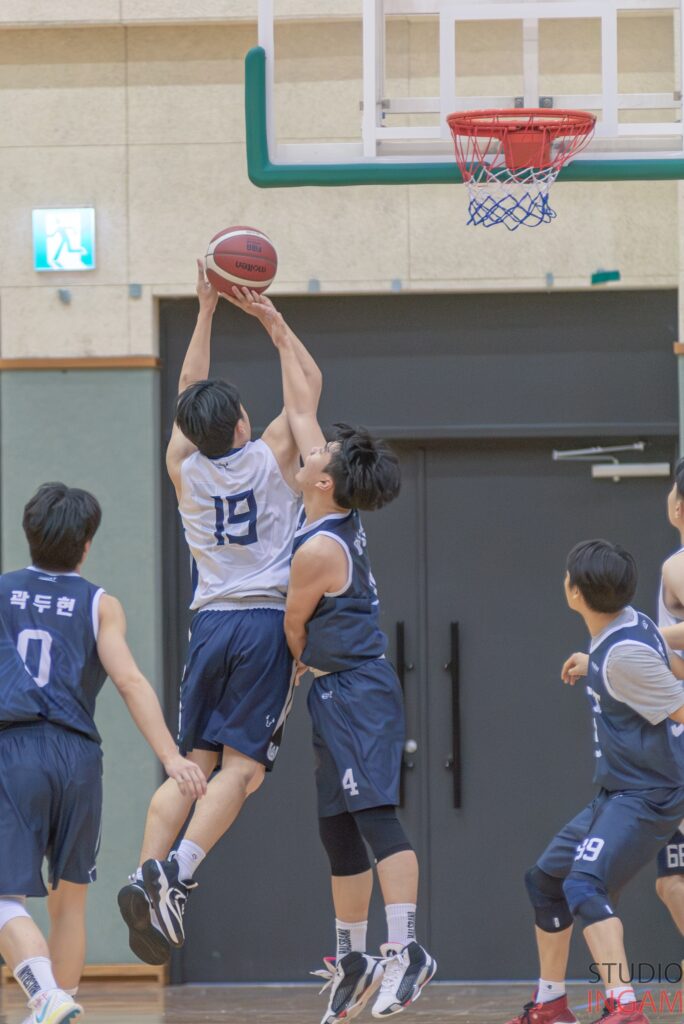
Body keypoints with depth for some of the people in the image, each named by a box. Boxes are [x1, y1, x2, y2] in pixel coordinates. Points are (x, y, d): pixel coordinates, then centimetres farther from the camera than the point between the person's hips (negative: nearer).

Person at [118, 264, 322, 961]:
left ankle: (146, 875, -9)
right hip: (269, 622, -3)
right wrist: (269, 318, 13)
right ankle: (175, 873, -26)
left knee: (192, 763, 7)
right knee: (242, 765, -8)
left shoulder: (184, 468, 6)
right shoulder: (271, 457, -1)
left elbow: (189, 393, 22)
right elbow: (310, 383, 12)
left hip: (211, 622, 4)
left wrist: (206, 312, 24)